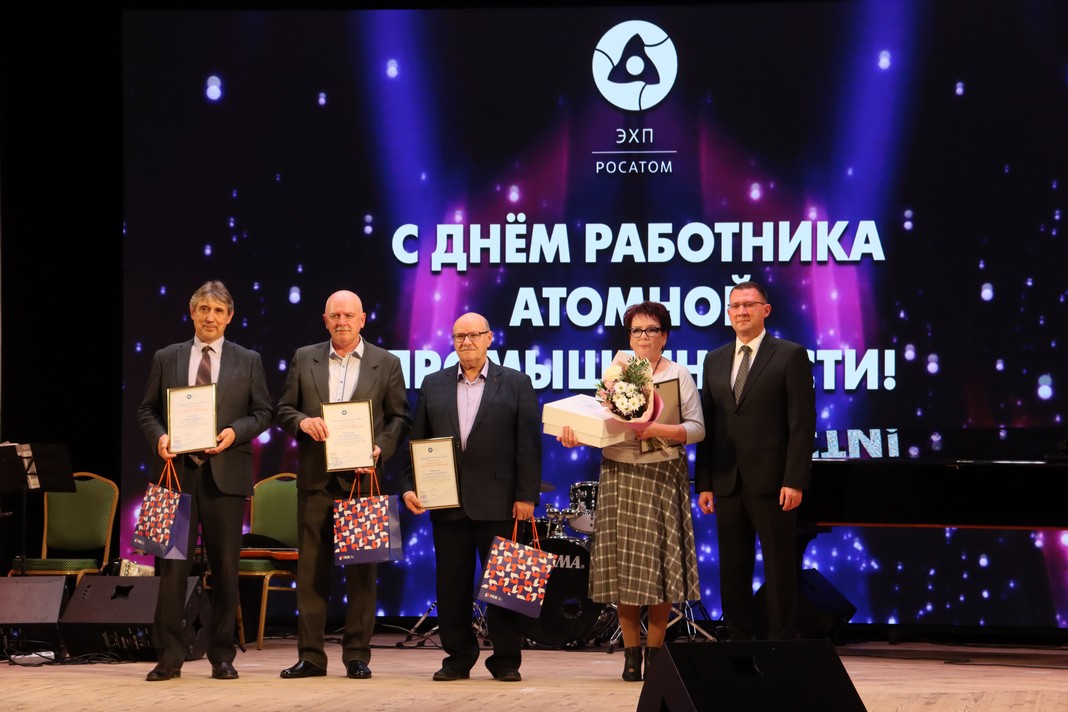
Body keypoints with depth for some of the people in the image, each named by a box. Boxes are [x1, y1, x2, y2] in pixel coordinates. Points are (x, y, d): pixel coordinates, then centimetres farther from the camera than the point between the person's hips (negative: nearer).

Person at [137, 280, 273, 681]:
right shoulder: (166, 359, 11)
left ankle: (222, 656, 10)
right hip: (177, 472, 0)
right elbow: (147, 409, 11)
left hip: (226, 473, 0)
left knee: (225, 567, 3)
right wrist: (159, 436, -9)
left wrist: (235, 432, -12)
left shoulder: (248, 361, 8)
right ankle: (169, 656, 0)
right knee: (173, 565, -3)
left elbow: (263, 412, 6)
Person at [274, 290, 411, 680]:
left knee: (362, 570, 1)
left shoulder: (386, 363, 6)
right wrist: (302, 422, -11)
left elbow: (400, 417, 5)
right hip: (315, 477, 1)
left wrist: (380, 449, -11)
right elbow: (283, 409, 10)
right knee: (311, 568, 2)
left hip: (363, 477, -1)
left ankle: (357, 654, 7)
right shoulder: (304, 358, 10)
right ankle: (310, 655, 5)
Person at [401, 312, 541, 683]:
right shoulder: (433, 385, 12)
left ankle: (506, 660, 8)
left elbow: (529, 444, -2)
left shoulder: (516, 384, 3)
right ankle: (458, 658, 14)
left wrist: (526, 496, -9)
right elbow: (417, 441, 10)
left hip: (499, 503, -3)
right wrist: (410, 487, -2)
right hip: (447, 503, 3)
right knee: (452, 584, 6)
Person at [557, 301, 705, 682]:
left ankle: (655, 651, 3)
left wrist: (657, 430, -19)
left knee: (658, 563, -5)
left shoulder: (679, 374, 3)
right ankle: (631, 653, 6)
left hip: (662, 475, -3)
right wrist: (576, 436, -9)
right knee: (621, 564, 0)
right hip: (618, 475, 3)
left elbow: (696, 428, -4)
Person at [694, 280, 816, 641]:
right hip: (728, 483, 5)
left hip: (771, 482, -5)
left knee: (779, 569, -1)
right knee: (732, 571, 8)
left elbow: (802, 423, -6)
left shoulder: (790, 356, -1)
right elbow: (707, 424, 13)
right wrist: (704, 483, 6)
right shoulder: (715, 361, 14)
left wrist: (794, 481, -14)